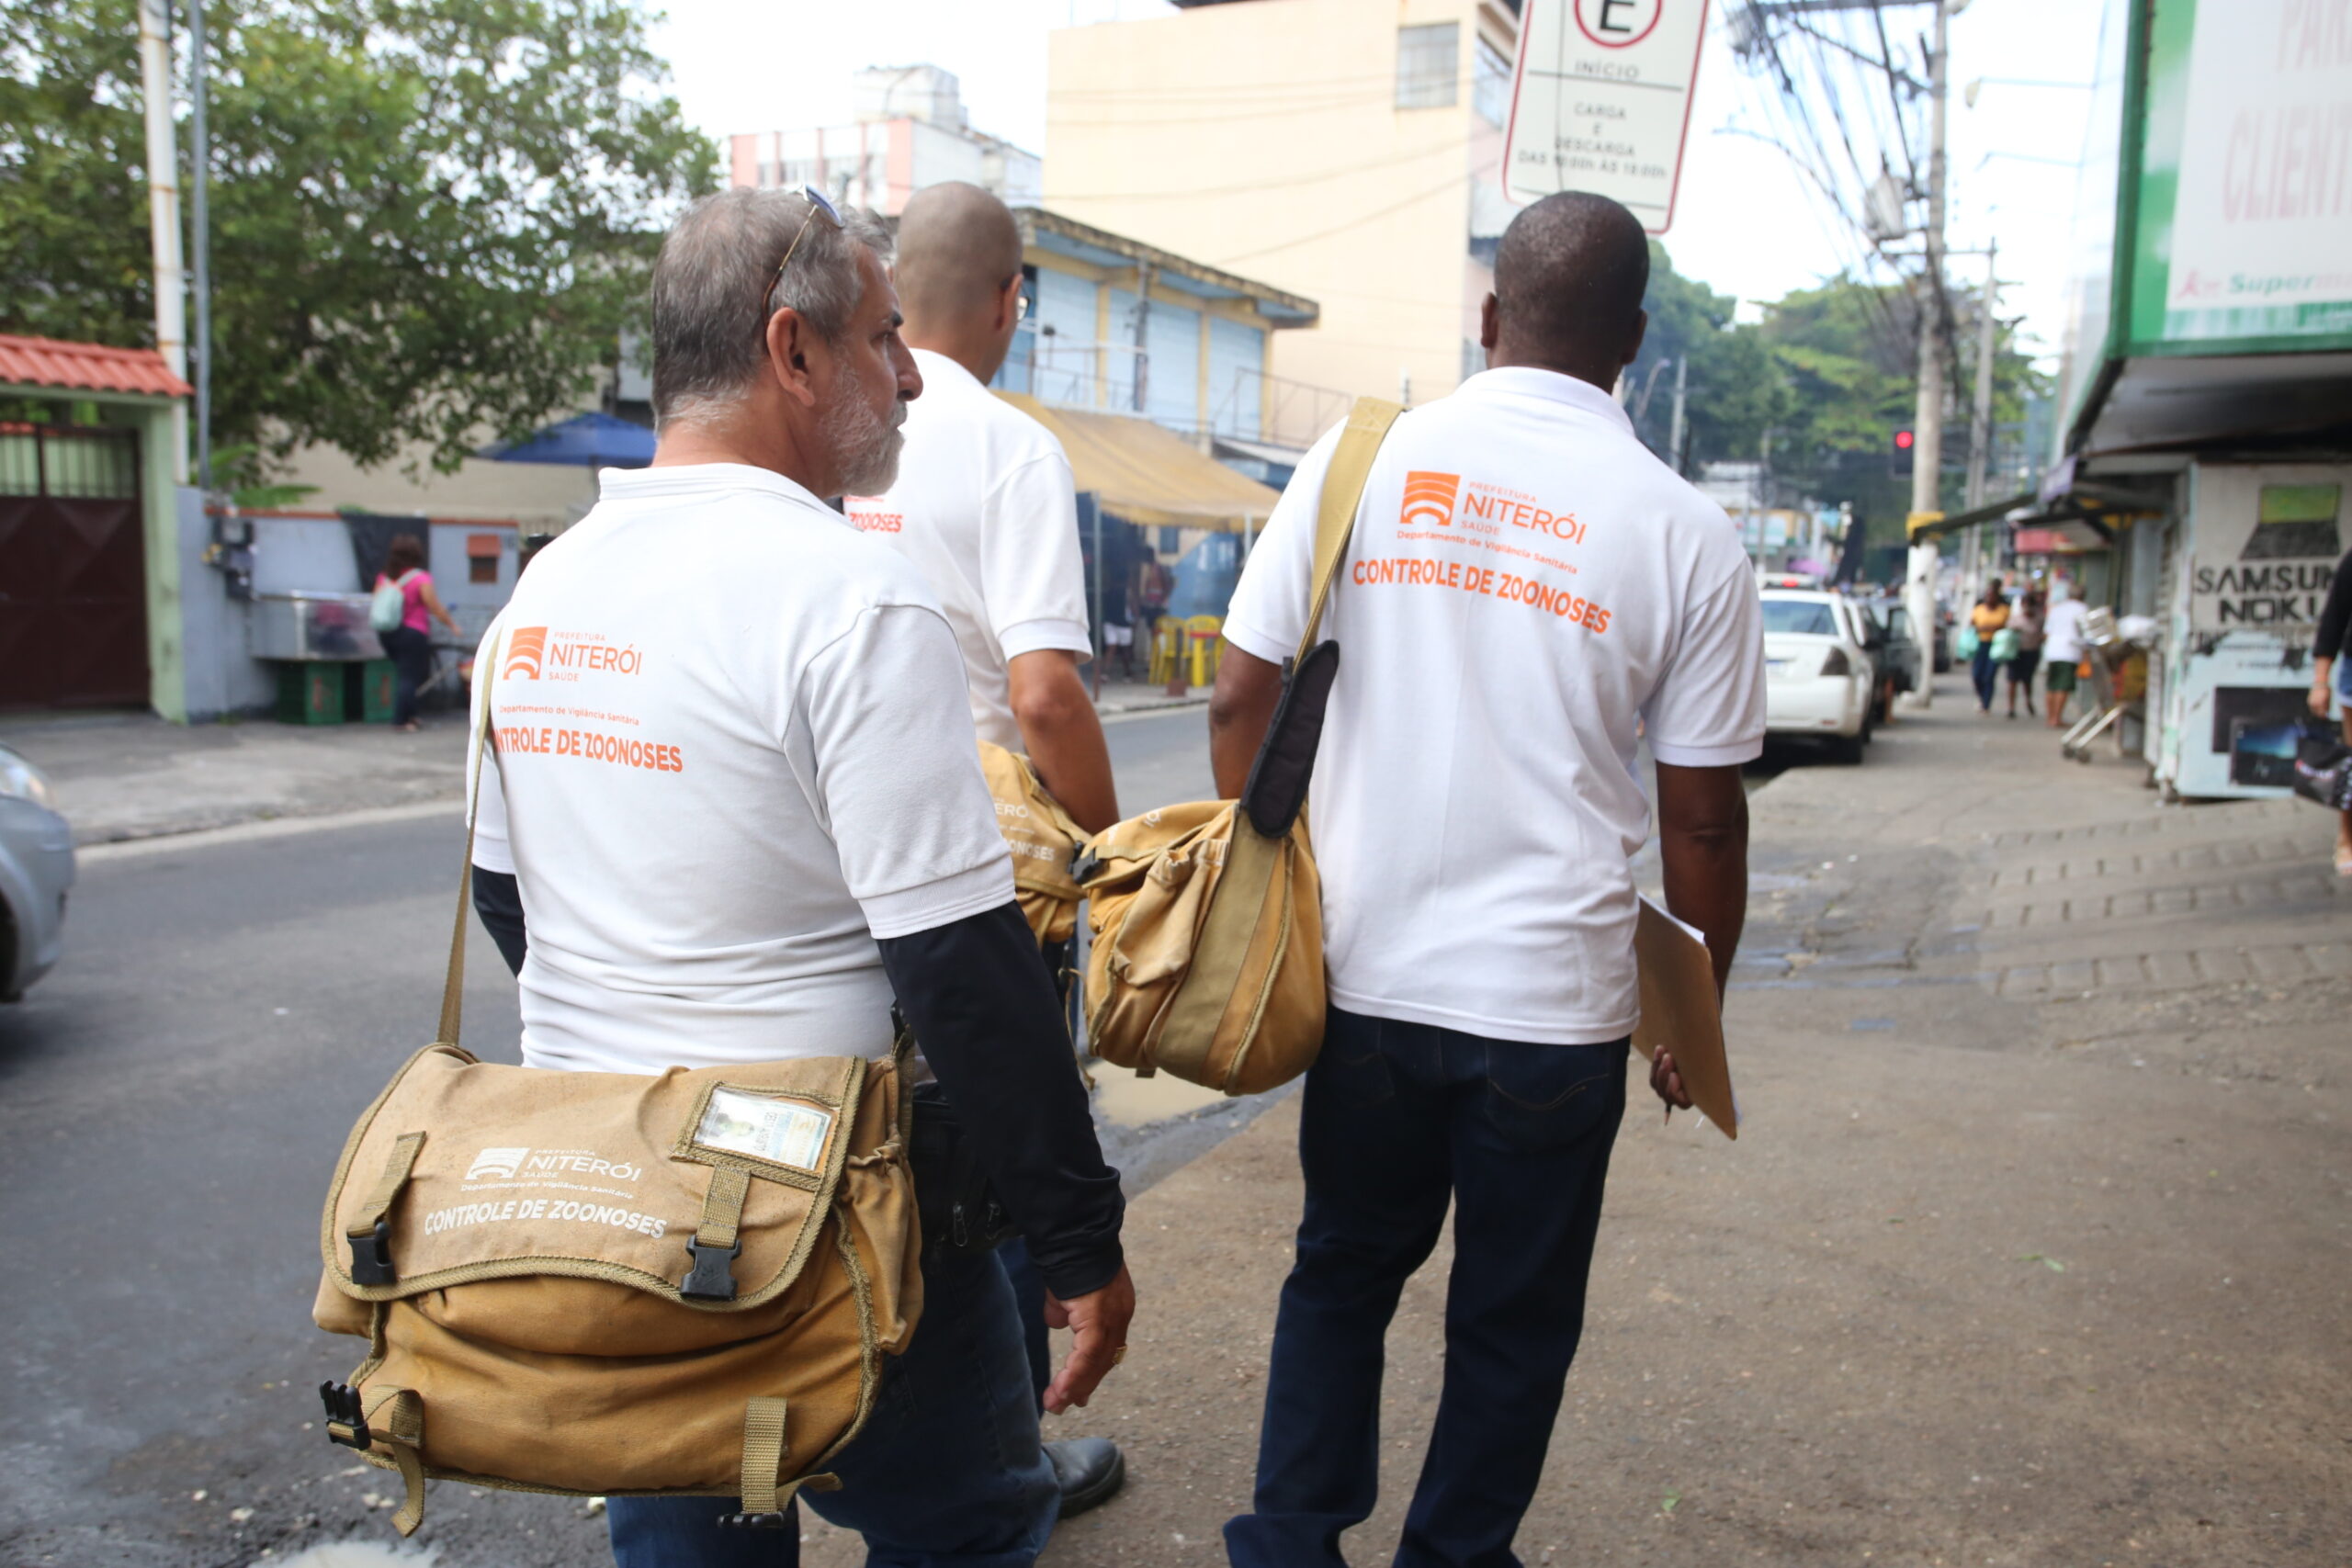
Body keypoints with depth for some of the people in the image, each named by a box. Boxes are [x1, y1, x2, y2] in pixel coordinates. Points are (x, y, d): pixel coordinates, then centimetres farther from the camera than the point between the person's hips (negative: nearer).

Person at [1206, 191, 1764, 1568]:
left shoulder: (1360, 462, -1)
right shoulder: (1687, 535, -4)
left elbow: (1242, 698, 0)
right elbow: (1704, 819, -2)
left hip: (1366, 972, 2)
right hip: (1555, 994, -1)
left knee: (1342, 1272, 21)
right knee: (1515, 1320, 17)